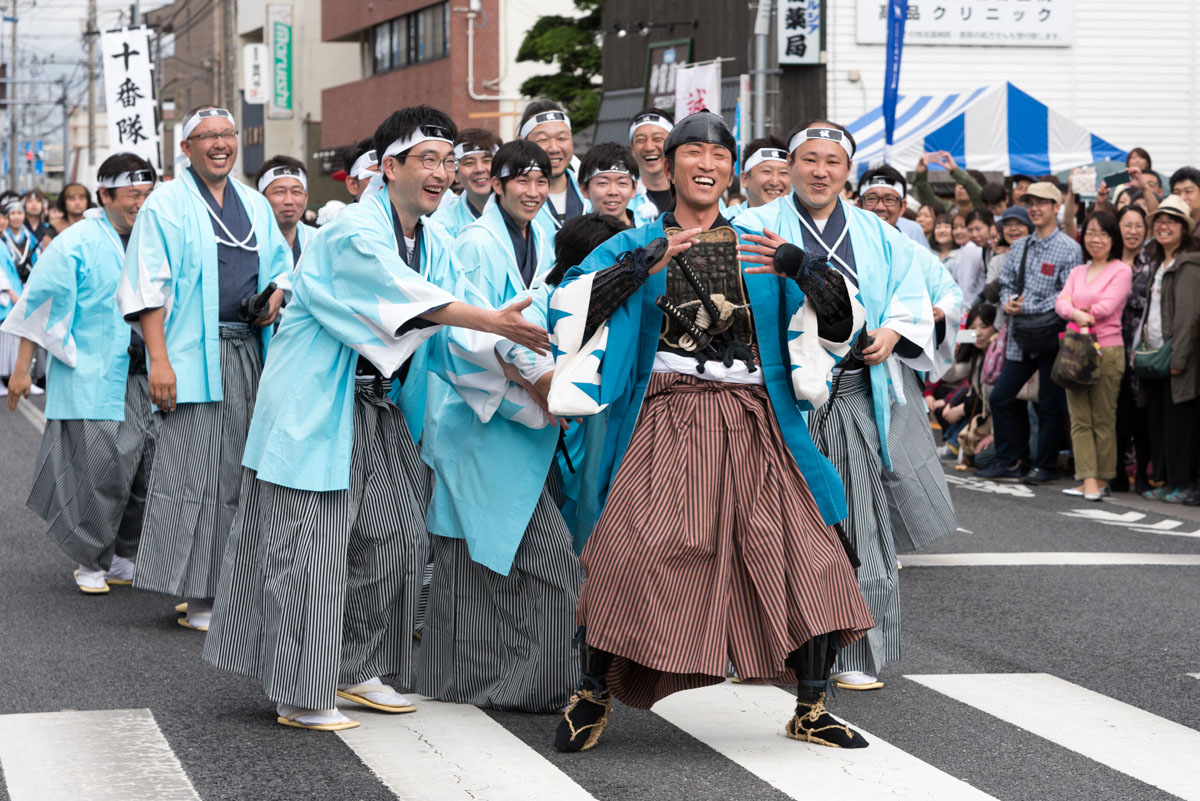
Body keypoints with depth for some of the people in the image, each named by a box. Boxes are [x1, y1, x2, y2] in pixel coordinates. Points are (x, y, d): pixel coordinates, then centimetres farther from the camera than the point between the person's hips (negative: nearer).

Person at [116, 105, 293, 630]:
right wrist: (158, 359, -16)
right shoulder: (167, 204, -1)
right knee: (192, 470, -8)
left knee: (239, 469, 7)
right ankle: (197, 596, -5)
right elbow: (148, 287, -7)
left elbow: (281, 265, 27)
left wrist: (276, 296, 2)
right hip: (194, 355, -6)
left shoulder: (255, 205, 17)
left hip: (250, 352, 6)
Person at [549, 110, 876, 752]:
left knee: (806, 554, -7)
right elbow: (569, 306, -6)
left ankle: (811, 711, 7)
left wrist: (802, 268, -9)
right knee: (629, 555, -15)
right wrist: (641, 265, -17)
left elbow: (842, 319, 10)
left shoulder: (762, 248, 16)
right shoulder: (634, 246, 10)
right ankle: (593, 696, 4)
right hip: (666, 424, -2)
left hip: (752, 427, 2)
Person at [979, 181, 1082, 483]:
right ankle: (1007, 461, 15)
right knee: (1001, 397, 6)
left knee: (1049, 404, 1)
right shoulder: (1019, 247, 13)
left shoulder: (1069, 249, -7)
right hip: (1020, 337, 7)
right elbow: (1006, 283, 18)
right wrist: (1008, 302, -5)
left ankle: (1044, 466, 10)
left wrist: (1028, 307, -16)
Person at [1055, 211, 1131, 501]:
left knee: (1104, 420, -2)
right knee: (1080, 419, -1)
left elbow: (1106, 307, -12)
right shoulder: (1077, 272, 17)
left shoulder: (1121, 271, 0)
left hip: (1107, 349, -6)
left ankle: (1103, 480, 4)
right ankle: (1088, 480, -2)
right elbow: (1061, 302, 2)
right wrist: (1076, 313, -19)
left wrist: (1079, 312, -1)